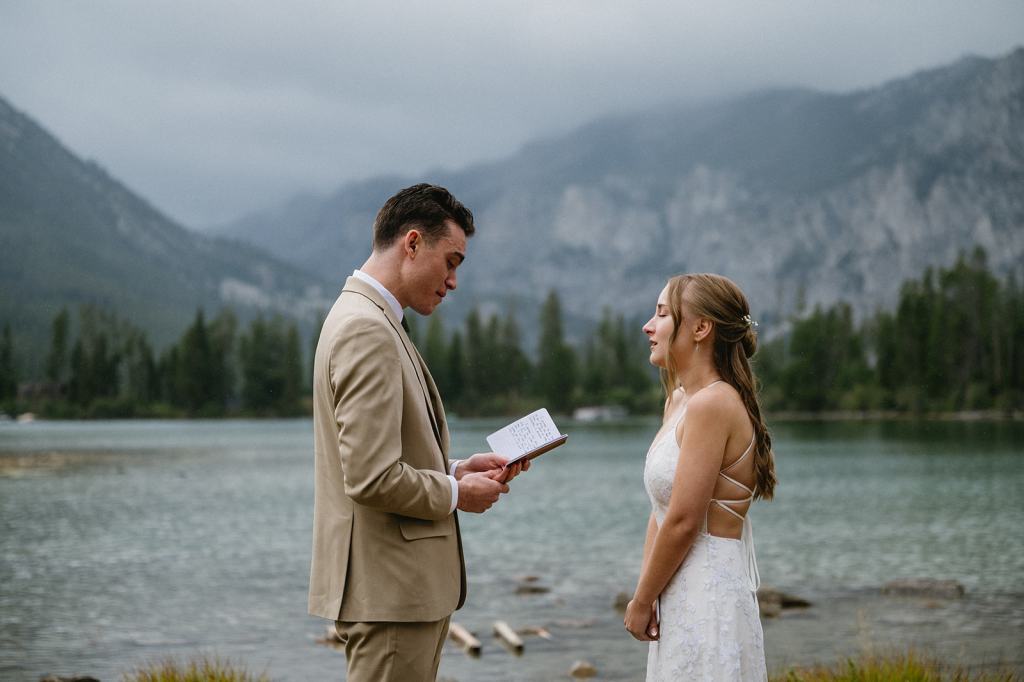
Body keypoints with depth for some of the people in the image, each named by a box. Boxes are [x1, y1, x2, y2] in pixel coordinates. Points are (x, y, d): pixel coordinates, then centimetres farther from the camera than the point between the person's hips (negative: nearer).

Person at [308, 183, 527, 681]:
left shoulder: (366, 318, 16)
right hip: (388, 591, -11)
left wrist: (456, 470, 10)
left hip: (400, 586, 11)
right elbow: (372, 478, -24)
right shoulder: (367, 331, -18)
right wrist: (456, 494, -9)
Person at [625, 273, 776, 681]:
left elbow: (682, 522, -18)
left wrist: (641, 603, -8)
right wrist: (645, 595, 3)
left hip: (708, 599, -9)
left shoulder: (711, 404, -17)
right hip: (682, 597, 9)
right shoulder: (678, 401, 11)